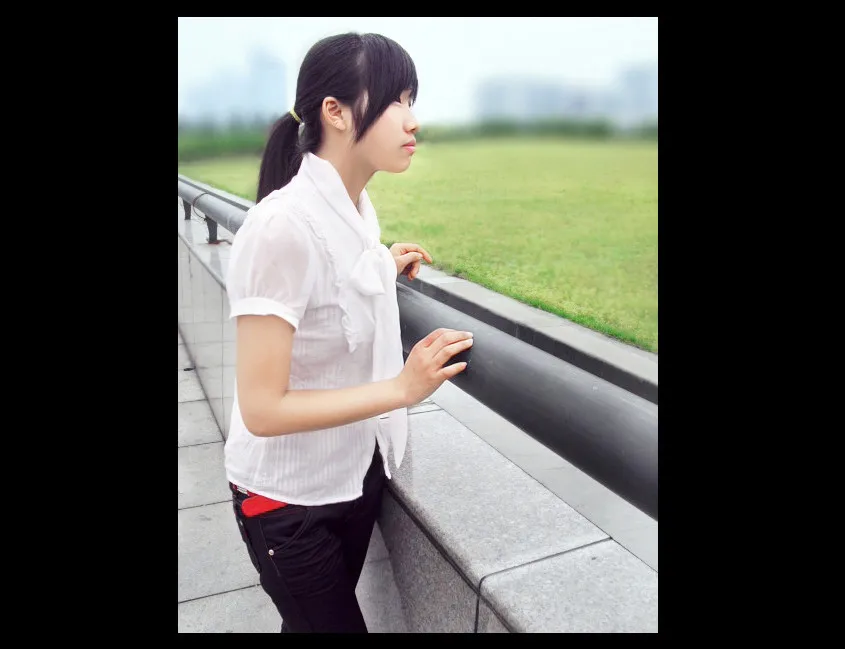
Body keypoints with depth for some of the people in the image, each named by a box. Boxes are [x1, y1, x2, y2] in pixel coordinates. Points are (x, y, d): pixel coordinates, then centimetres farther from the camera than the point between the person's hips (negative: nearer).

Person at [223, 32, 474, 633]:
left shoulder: (360, 210, -3)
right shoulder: (283, 227, -28)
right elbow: (261, 409, -27)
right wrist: (401, 389, -29)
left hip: (358, 471, 7)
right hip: (289, 498, -7)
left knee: (325, 615, 27)